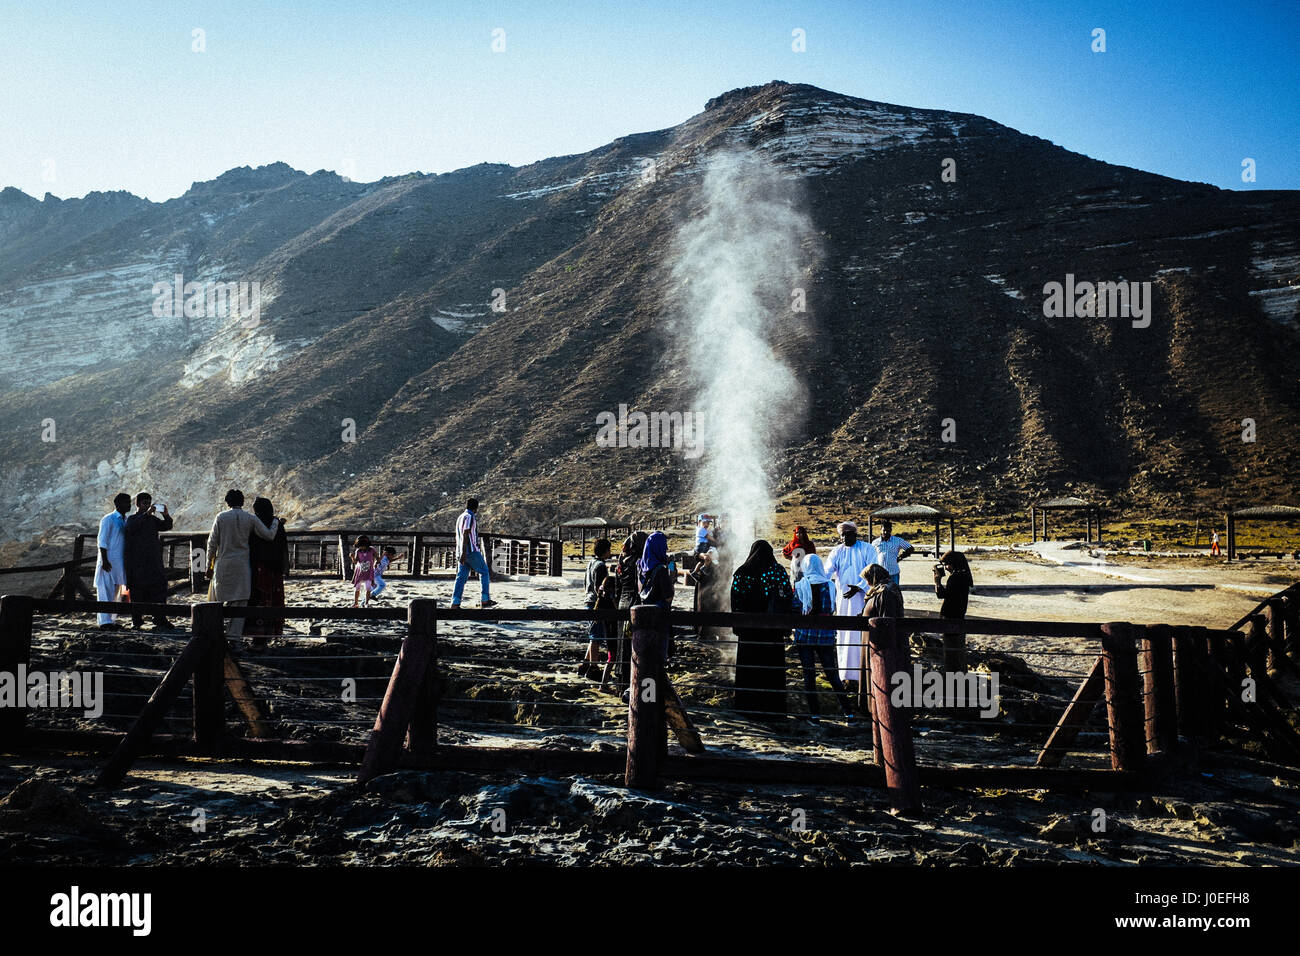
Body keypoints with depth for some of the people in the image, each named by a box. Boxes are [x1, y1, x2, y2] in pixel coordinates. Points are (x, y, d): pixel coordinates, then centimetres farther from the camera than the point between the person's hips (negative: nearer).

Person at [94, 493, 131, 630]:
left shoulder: (126, 520, 14)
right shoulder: (108, 519, -9)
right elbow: (102, 541, -12)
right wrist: (104, 561, -18)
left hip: (120, 562, 8)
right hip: (109, 561, -8)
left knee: (115, 591, 11)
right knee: (105, 591, -7)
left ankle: (109, 619, 19)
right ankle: (104, 621, -6)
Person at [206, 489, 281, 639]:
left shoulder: (220, 517, 0)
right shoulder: (250, 519, -1)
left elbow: (212, 543, 0)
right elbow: (269, 535, 2)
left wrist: (209, 563, 10)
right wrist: (275, 522, 20)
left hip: (223, 565, 1)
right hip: (242, 566, 0)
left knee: (219, 601, 10)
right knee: (239, 603, 1)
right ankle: (234, 635, -4)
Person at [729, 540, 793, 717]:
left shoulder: (742, 572, -3)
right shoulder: (779, 571, -3)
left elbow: (735, 602, -1)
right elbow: (788, 599, -4)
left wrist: (737, 626, 8)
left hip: (748, 629, 0)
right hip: (773, 628, 0)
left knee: (748, 666, 9)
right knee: (773, 666, 7)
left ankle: (748, 706, 14)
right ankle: (773, 707, 10)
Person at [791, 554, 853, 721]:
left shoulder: (800, 586, -7)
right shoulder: (829, 585, -2)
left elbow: (795, 611, -6)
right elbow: (832, 609, 8)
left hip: (804, 636, -2)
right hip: (825, 636, 2)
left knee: (808, 674, 6)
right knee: (832, 673, 9)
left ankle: (814, 713, 6)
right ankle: (847, 711, 9)